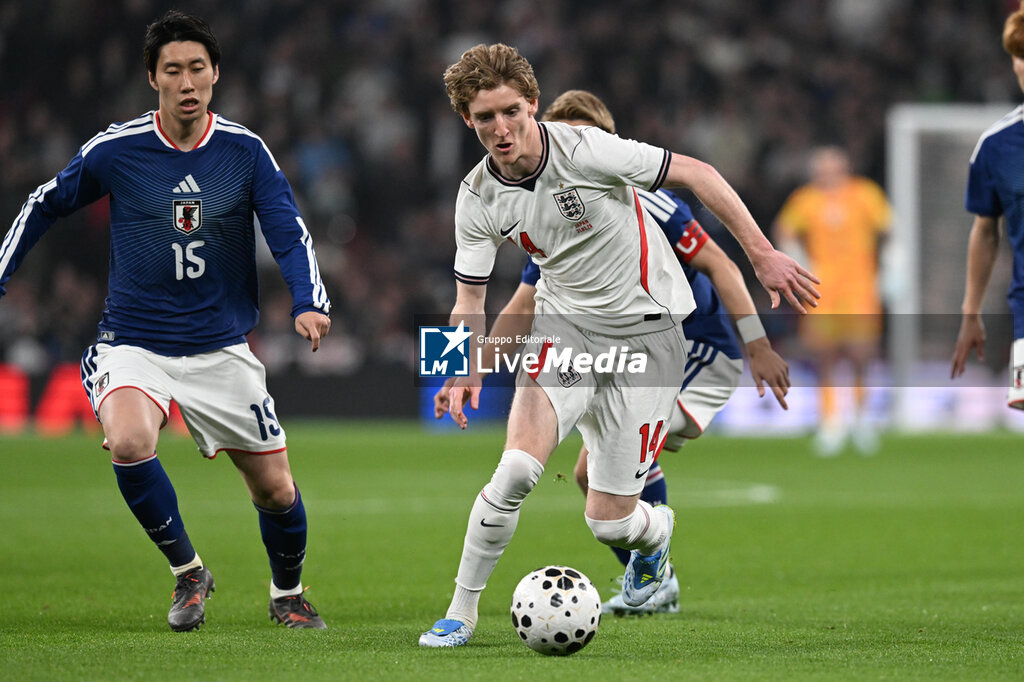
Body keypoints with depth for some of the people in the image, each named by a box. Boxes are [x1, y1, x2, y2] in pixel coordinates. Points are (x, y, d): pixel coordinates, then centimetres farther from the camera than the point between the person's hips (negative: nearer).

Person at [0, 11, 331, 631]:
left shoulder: (246, 151, -4)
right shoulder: (115, 150, -7)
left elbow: (290, 232, -8)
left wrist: (310, 305, -26)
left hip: (222, 347, 1)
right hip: (134, 343, -1)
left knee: (276, 489, 3)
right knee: (129, 443, -31)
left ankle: (288, 594, 35)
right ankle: (189, 573, -7)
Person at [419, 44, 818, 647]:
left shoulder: (585, 150, -21)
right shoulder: (478, 199, -6)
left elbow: (695, 173, -14)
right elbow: (470, 298, 4)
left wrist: (763, 254, -15)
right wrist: (467, 368, -15)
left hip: (646, 331, -3)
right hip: (565, 326, 3)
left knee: (609, 522, -4)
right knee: (518, 465, -24)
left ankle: (655, 534, 36)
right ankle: (461, 613, -7)